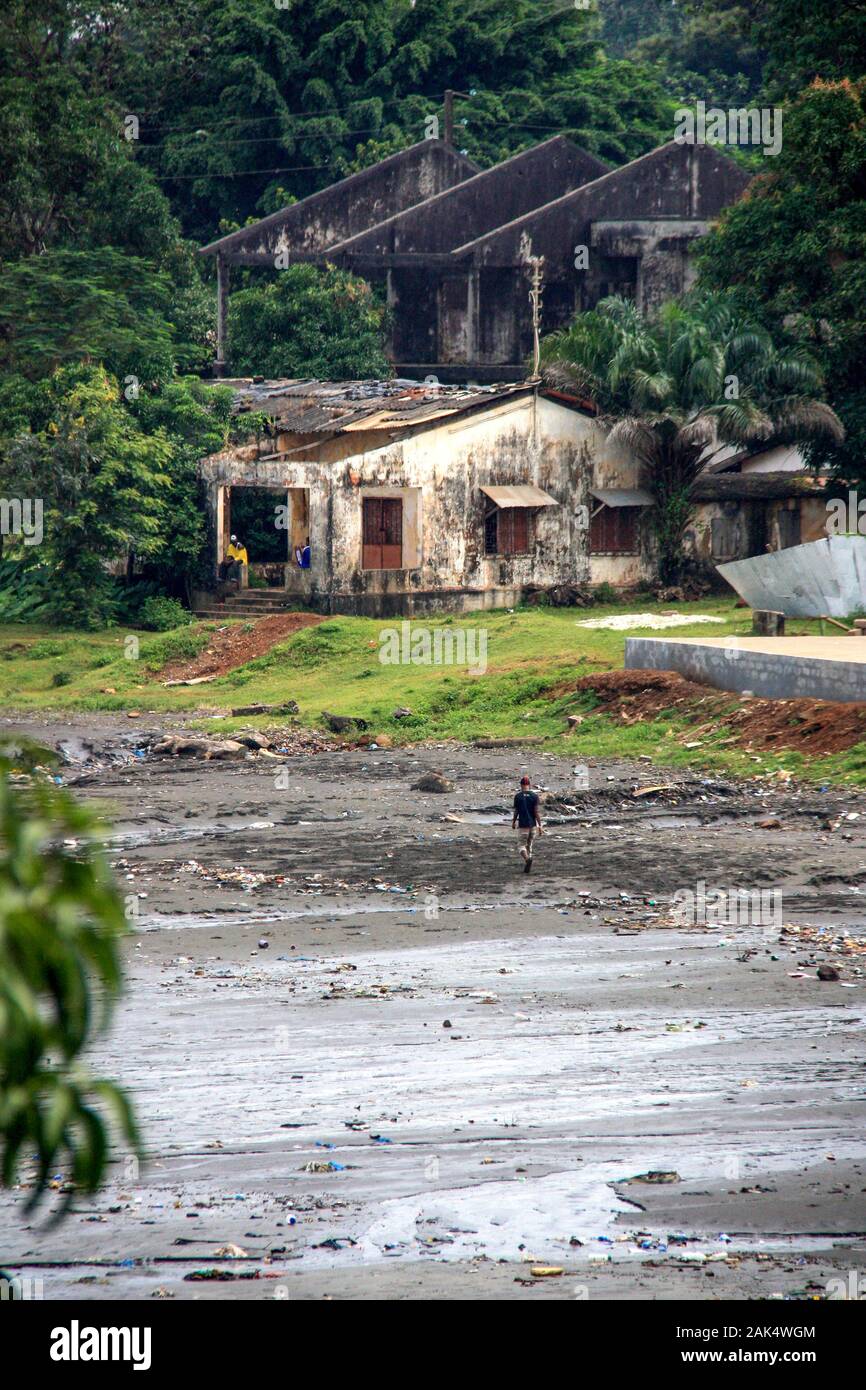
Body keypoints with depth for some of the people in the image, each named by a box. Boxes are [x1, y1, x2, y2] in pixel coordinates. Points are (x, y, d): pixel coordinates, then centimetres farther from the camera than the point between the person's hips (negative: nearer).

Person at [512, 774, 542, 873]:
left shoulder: (518, 796, -4)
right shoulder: (534, 796, -2)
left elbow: (516, 812, 1)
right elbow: (536, 811, -7)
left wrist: (513, 822, 18)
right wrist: (539, 825, -5)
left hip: (522, 825, -2)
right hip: (532, 824, 2)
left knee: (522, 845, -1)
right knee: (529, 845, 16)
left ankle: (527, 859, -30)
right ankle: (527, 865, 16)